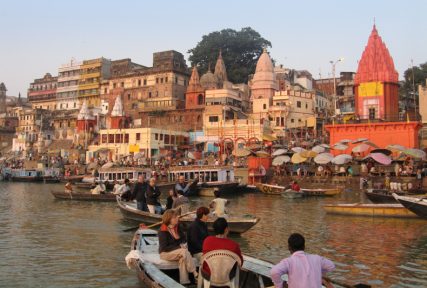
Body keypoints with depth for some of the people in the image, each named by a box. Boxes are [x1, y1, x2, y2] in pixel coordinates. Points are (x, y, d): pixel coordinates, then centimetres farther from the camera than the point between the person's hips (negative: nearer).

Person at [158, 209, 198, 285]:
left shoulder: (177, 227, 1)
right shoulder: (163, 231, -17)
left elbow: (184, 238, 13)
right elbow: (164, 248, -18)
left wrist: (183, 244, -11)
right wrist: (179, 247, -23)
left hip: (178, 251, 5)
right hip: (166, 253, -5)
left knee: (183, 258, -31)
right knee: (184, 252, -31)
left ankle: (184, 281, -33)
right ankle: (195, 274, -29)